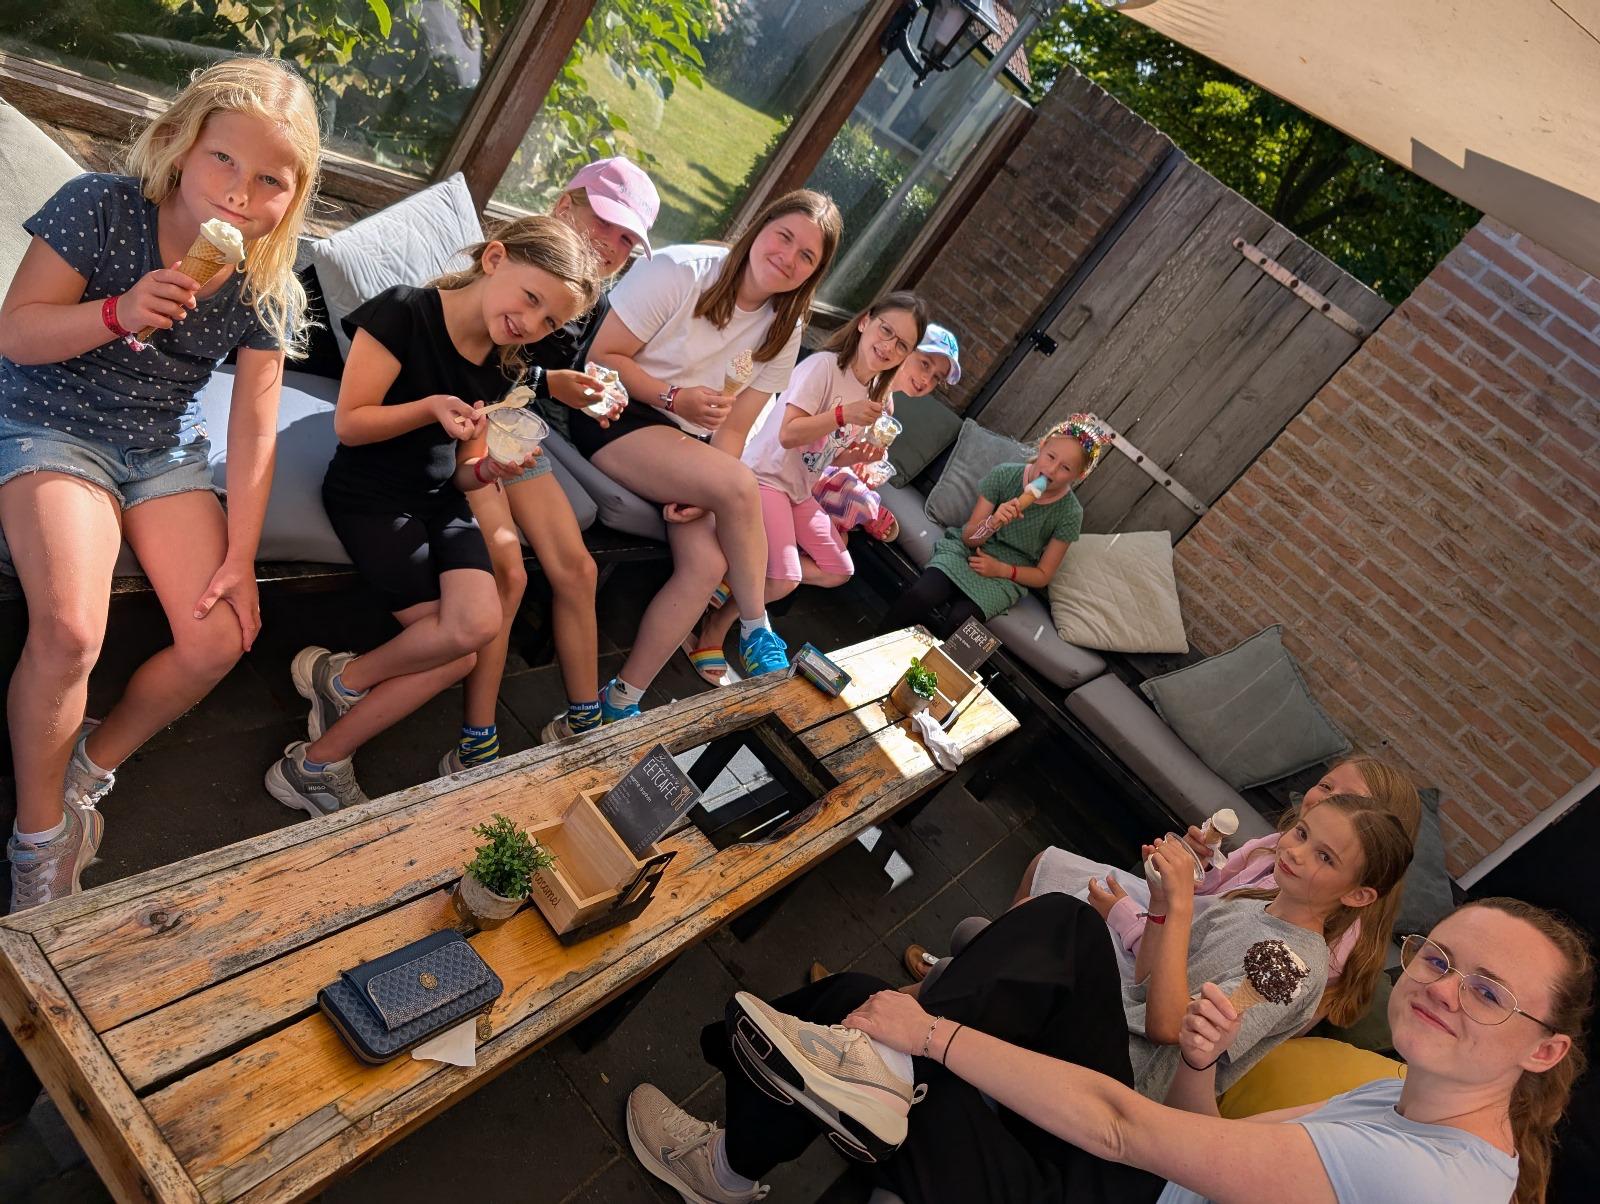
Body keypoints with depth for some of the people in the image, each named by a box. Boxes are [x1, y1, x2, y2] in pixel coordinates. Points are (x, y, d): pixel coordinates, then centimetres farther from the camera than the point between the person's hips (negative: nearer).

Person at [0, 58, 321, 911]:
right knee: (69, 630, -26)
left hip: (166, 450, 4)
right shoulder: (99, 208, -14)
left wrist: (239, 556, -6)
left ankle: (90, 770, 18)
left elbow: (254, 424, -4)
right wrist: (119, 313, -31)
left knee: (218, 641, -9)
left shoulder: (269, 289, -6)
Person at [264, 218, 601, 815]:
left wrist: (488, 470, -15)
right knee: (462, 636, -19)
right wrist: (432, 408, -28)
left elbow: (462, 473, 8)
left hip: (441, 498, 6)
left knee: (479, 622, -18)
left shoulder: (506, 367, 5)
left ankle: (317, 761, -3)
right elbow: (349, 424, -13)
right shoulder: (404, 312, -13)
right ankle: (342, 677, 13)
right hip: (368, 493, -6)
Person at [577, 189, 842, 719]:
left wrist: (706, 493, -14)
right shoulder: (680, 269, -11)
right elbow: (603, 356, -11)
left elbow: (735, 427, 3)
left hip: (687, 444, 6)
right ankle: (756, 632, -7)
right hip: (616, 416, -6)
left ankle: (620, 701, -7)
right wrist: (674, 398, -23)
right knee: (739, 484, -30)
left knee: (707, 561, -21)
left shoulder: (783, 331, 6)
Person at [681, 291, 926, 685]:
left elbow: (829, 455, 13)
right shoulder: (824, 365, -17)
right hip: (765, 477, -9)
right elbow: (788, 434, -22)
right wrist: (843, 414, -29)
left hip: (801, 490, 9)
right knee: (785, 579, -25)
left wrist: (857, 456, -8)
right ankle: (715, 627, -1)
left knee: (839, 570, 8)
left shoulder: (878, 396, 8)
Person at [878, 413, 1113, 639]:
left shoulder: (1070, 514, -9)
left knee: (959, 619, -31)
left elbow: (1042, 575, 0)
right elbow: (968, 536, -4)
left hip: (1007, 575, -1)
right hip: (967, 551, 1)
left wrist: (1001, 569, -16)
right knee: (920, 596, -29)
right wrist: (993, 523, -26)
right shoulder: (1004, 475, -9)